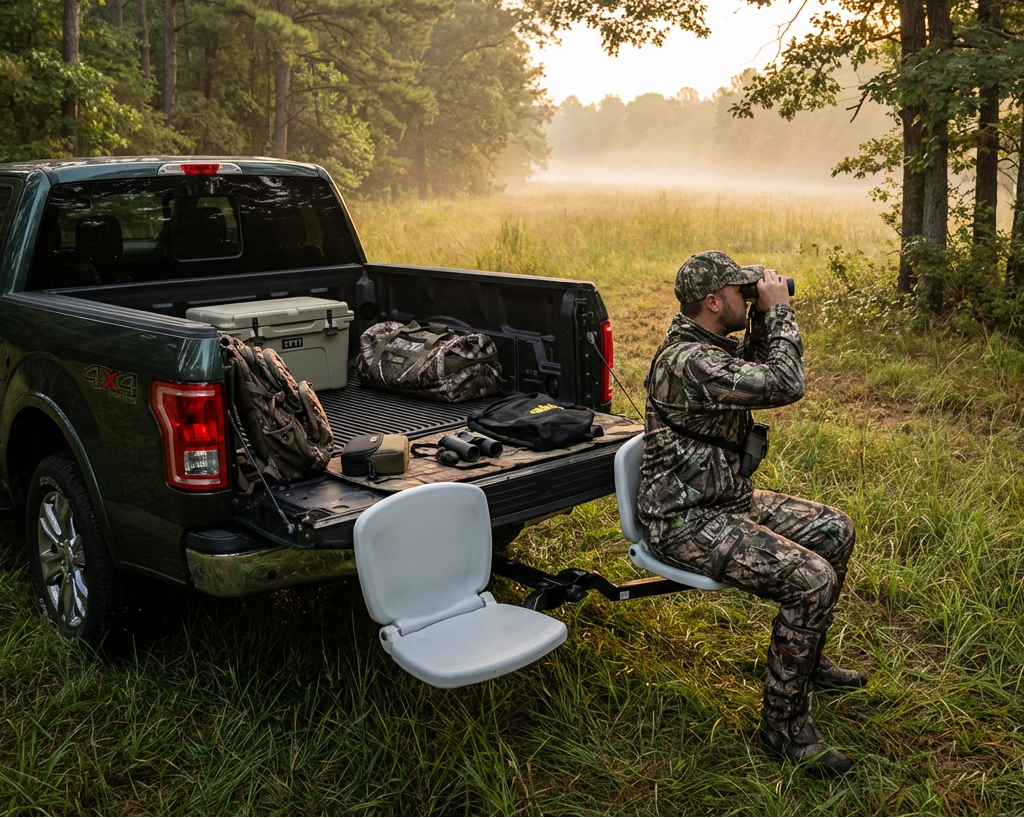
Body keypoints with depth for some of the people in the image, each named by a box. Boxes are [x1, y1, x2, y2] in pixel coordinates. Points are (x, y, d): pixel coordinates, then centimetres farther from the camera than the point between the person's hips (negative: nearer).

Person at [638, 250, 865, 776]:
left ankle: (804, 659, 31)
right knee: (812, 579, -23)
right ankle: (783, 727, -8)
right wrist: (778, 310, -15)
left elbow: (753, 371, 25)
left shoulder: (705, 345, 7)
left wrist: (763, 320, 8)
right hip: (686, 521, -11)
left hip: (728, 499, 11)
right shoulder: (687, 361, -26)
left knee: (835, 532, 15)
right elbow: (785, 385, -28)